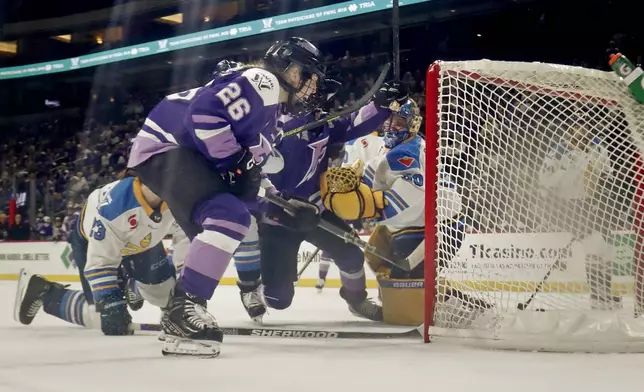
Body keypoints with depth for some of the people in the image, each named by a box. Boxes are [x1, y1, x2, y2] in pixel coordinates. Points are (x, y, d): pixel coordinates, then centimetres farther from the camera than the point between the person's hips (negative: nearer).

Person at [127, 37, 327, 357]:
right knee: (231, 217, -24)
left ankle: (180, 316, 22)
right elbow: (205, 111, -23)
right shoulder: (262, 81, -9)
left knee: (213, 234, 16)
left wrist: (288, 206, 17)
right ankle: (183, 306, -25)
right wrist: (236, 163, -18)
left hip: (186, 156, 11)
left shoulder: (270, 111, 24)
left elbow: (251, 169, 26)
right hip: (166, 148, -11)